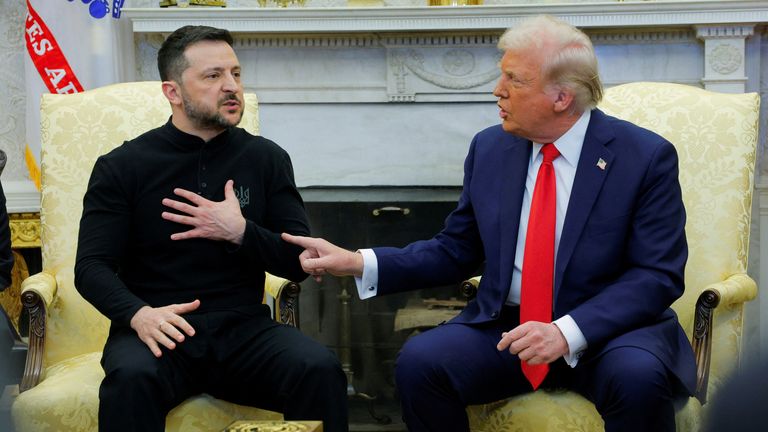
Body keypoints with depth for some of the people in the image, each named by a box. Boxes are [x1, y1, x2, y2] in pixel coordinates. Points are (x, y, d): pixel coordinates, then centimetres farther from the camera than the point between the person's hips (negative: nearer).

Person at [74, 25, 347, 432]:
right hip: (162, 331, -2)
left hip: (242, 328, 2)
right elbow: (91, 267, -2)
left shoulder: (267, 158, 8)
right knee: (132, 377, -37)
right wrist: (139, 313, -23)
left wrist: (240, 232, -11)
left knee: (321, 370, -27)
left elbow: (298, 263, 8)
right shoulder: (122, 166, 3)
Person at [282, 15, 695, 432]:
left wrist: (568, 332, -26)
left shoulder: (646, 157, -8)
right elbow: (455, 251, 12)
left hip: (608, 329, -3)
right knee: (418, 362, -22)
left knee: (638, 377, -36)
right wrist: (360, 262, -1)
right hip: (505, 327, 4)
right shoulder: (489, 149, 4)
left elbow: (658, 275, -12)